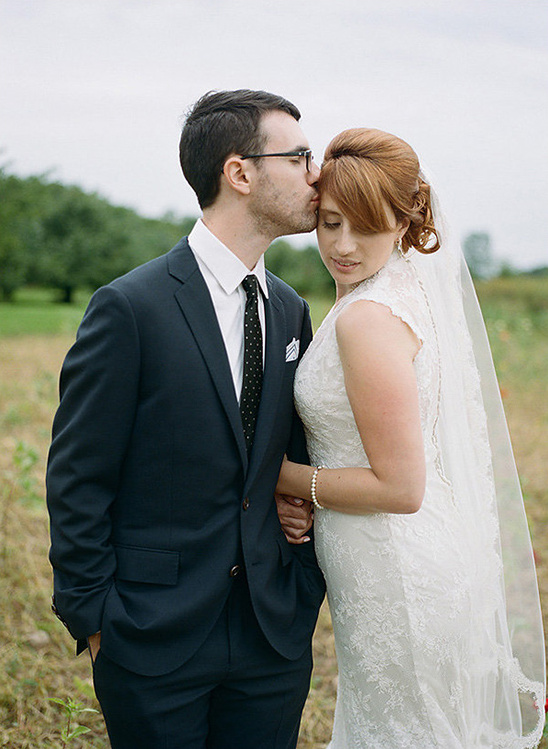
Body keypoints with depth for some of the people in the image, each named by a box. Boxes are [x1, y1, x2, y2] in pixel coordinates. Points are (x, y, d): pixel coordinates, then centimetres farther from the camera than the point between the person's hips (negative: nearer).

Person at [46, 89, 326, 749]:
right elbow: (76, 480, -10)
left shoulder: (289, 311, 6)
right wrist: (93, 618, -8)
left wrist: (308, 586, 4)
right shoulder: (130, 307, -13)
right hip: (156, 641, -5)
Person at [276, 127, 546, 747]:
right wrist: (299, 492, 2)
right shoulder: (411, 283, 6)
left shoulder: (369, 319, -23)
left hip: (399, 574, -9)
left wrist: (284, 478, -12)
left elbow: (401, 487, -23)